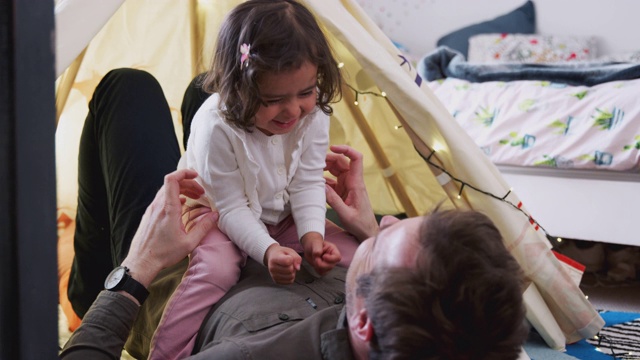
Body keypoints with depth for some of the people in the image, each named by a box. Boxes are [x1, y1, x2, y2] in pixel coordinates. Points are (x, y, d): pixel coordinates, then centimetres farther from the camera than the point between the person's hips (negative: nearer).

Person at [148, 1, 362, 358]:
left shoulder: (313, 114, -20)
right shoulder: (217, 126, -34)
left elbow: (308, 183, -10)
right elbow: (231, 207, -25)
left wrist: (312, 234, -26)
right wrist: (267, 249, -38)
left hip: (283, 216, 5)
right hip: (222, 219, -5)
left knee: (350, 250, -9)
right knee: (214, 268, -34)